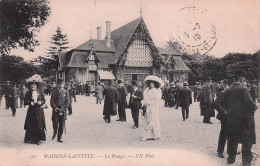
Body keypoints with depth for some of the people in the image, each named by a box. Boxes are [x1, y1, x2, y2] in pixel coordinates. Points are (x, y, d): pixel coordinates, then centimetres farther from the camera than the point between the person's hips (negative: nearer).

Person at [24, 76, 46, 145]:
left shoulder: (40, 92, 6)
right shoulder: (28, 93, 3)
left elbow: (44, 100, 8)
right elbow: (25, 102, 2)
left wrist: (41, 102, -12)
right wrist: (30, 103, -16)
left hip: (39, 110, 1)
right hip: (31, 110, -1)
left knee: (39, 125, -1)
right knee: (31, 126, -1)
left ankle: (38, 139, 8)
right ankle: (30, 139, 9)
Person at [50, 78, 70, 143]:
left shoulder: (66, 92, 5)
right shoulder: (54, 92, 7)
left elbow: (67, 102, 0)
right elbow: (51, 101, 3)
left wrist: (62, 109, -10)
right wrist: (55, 108, -12)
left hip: (63, 111, 0)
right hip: (55, 111, 0)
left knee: (61, 125, 2)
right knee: (55, 124, -5)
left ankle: (59, 137, 13)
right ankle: (54, 133, 22)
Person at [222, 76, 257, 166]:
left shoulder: (227, 91, 1)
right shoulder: (244, 90, -15)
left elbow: (224, 105, 6)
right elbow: (250, 104, -19)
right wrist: (254, 108, 2)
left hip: (231, 119, 5)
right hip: (245, 119, -5)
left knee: (232, 141, 16)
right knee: (247, 141, 8)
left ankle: (231, 158, 26)